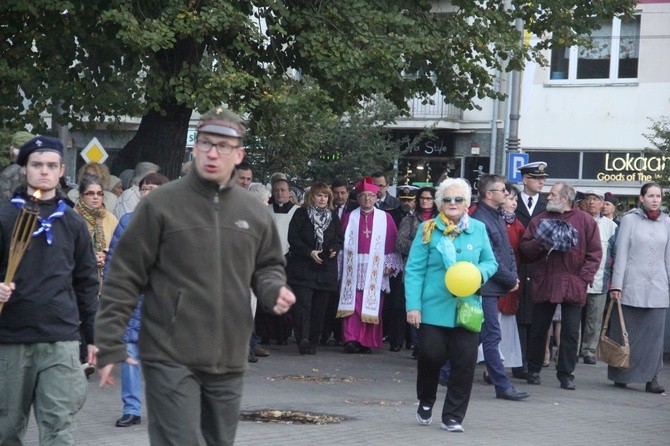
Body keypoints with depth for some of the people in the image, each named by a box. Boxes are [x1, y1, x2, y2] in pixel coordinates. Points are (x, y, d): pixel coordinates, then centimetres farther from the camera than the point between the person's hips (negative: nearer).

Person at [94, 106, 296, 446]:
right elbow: (124, 278, -5)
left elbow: (268, 267, 22)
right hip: (171, 358, -5)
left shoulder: (255, 213, 7)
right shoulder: (160, 204, -6)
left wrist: (274, 290, -3)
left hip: (229, 361, 5)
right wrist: (110, 346, -9)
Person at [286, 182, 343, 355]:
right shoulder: (301, 214, 2)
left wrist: (335, 249, -5)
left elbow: (340, 238, 17)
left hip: (326, 268, 4)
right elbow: (293, 238, -4)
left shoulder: (333, 217, 14)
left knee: (319, 307, 2)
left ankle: (313, 342, 8)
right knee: (302, 303, -17)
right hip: (302, 268, -4)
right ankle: (303, 339, -26)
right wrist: (309, 252, -15)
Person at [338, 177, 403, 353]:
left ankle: (367, 342, 4)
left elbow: (392, 244, 5)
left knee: (372, 305, -1)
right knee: (352, 304, -7)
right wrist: (342, 265, 1)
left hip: (375, 271, 0)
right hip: (353, 269, 0)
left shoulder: (385, 218, 6)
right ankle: (351, 340, -11)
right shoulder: (350, 218, 9)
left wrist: (390, 265, -3)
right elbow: (342, 243, 8)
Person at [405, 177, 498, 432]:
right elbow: (414, 270, -3)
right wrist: (413, 306, -11)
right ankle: (426, 402, 27)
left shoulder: (478, 229, 6)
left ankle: (453, 417, 11)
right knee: (431, 356, -3)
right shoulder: (428, 230, -1)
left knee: (465, 362, -1)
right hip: (433, 308, -2)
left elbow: (491, 262, 13)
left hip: (467, 308, 2)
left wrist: (480, 273, -11)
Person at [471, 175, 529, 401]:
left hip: (494, 287, 10)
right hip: (486, 287, -10)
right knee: (491, 336, -6)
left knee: (475, 335, 13)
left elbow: (508, 249, 20)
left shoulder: (496, 217, 16)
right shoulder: (480, 219, -15)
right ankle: (502, 386, -5)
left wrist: (513, 276, 5)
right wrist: (510, 280, -9)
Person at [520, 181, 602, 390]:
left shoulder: (585, 221, 2)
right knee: (538, 330, 7)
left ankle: (566, 374, 8)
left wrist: (584, 277, -8)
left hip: (573, 286, -2)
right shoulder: (540, 220, 10)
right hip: (543, 284, 2)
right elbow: (525, 248, 8)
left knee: (570, 333, 0)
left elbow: (595, 253, 0)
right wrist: (540, 244, -11)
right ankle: (533, 371, 17)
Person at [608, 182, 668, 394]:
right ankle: (621, 375, 13)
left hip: (657, 288, 3)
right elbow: (621, 254, -2)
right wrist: (616, 284, -6)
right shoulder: (630, 219, 0)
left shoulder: (666, 223, 9)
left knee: (655, 332, -1)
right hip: (631, 286, -3)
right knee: (626, 331, 3)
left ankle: (651, 376, 3)